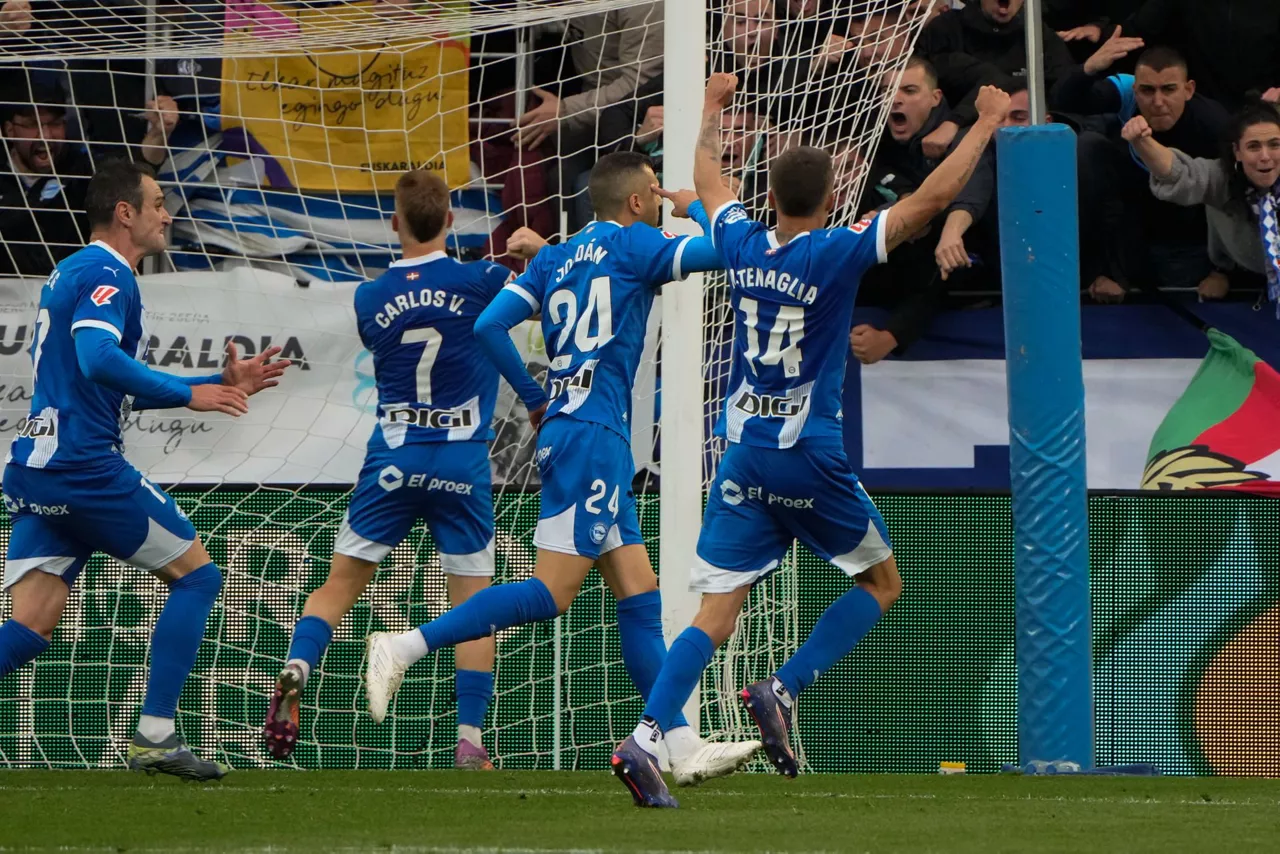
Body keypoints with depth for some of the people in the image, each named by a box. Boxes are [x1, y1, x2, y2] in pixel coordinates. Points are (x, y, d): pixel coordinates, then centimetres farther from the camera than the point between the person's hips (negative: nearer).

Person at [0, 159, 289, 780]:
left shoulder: (72, 272, 24)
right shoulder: (106, 275, -8)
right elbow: (99, 359, -27)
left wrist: (222, 383, 25)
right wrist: (189, 393, -21)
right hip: (84, 465, -9)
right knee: (196, 575, 4)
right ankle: (154, 737, -3)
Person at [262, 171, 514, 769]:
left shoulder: (369, 299, 1)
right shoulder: (479, 282, -8)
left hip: (393, 460, 1)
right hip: (463, 463, -1)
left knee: (341, 583, 9)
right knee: (473, 602, 7)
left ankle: (295, 672, -16)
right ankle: (469, 740, 0)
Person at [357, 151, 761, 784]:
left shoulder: (553, 259, 18)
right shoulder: (633, 244, 1)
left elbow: (489, 327, 9)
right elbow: (717, 253, -5)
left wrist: (534, 400, 17)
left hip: (561, 426, 9)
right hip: (594, 431, -9)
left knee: (640, 597, 6)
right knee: (554, 590, -14)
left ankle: (684, 749, 3)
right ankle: (407, 647, -17)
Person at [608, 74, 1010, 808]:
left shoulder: (742, 245, 3)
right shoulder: (835, 253, -11)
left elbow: (707, 174, 24)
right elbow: (932, 198, -11)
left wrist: (713, 109, 42)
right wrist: (986, 124, 0)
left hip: (743, 456, 5)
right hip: (809, 456, -5)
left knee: (718, 612, 2)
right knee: (882, 583, 15)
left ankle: (646, 739, -16)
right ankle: (783, 692, -2)